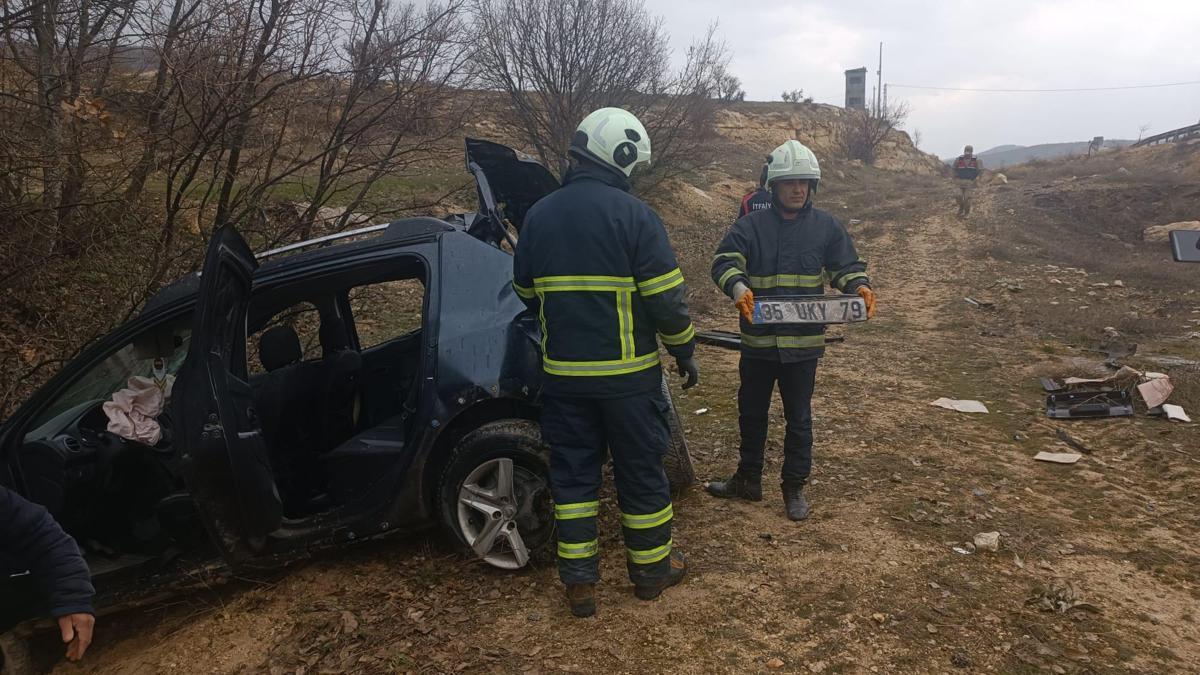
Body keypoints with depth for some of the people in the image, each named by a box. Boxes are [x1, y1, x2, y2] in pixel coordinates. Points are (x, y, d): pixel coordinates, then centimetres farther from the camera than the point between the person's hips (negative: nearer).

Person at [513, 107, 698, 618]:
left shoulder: (539, 215, 4)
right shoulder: (633, 214, -11)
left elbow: (526, 293, 14)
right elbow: (666, 299, -13)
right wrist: (685, 352, 2)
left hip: (563, 374, 4)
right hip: (627, 373, -4)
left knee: (572, 473, 13)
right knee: (640, 469, 12)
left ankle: (578, 582, 17)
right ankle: (651, 568, 28)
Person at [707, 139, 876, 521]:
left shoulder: (826, 227, 2)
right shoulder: (751, 225, -3)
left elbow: (846, 266, 6)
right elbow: (724, 261, -13)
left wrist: (860, 286, -16)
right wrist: (738, 286, -33)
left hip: (804, 341, 0)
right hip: (758, 339, 1)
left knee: (799, 417, 11)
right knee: (751, 413, 15)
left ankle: (795, 487, 27)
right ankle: (748, 480, 33)